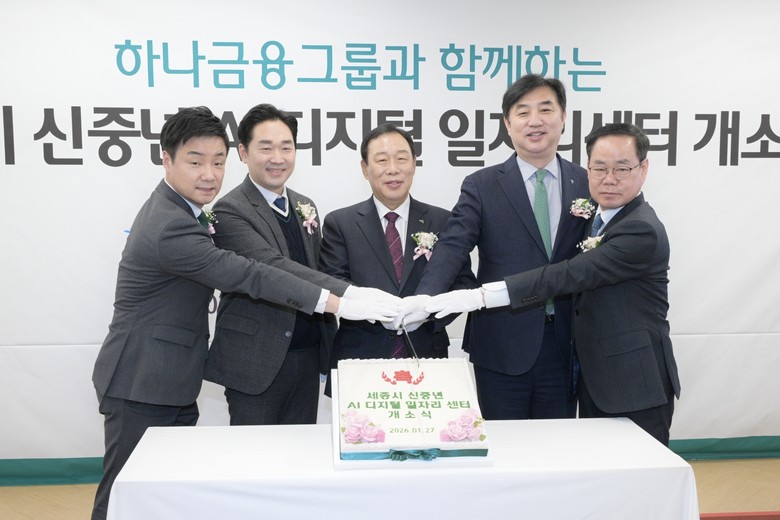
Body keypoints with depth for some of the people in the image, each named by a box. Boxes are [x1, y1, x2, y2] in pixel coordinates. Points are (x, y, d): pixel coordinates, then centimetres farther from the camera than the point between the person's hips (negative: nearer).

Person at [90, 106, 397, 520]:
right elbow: (250, 277, -28)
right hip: (142, 388, -9)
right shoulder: (169, 227, -24)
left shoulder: (174, 209, 9)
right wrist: (343, 305, -29)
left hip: (173, 385, 9)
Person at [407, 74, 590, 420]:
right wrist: (424, 298, -32)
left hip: (564, 347, 2)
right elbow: (452, 247, -14)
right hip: (502, 346, -2)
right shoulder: (482, 186, -1)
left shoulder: (586, 184, 5)